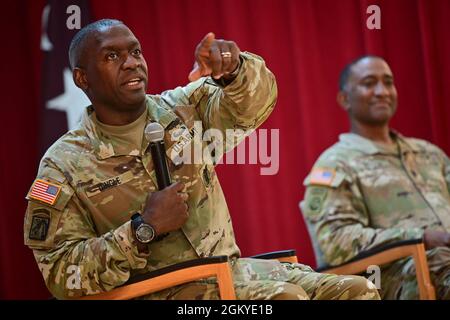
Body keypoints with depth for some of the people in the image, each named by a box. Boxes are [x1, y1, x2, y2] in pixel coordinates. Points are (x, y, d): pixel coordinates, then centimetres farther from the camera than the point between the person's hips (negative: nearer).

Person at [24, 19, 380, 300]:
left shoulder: (181, 109, 9)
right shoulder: (64, 167, -3)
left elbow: (254, 104, -4)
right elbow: (61, 274, -7)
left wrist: (233, 70, -27)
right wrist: (143, 229, -18)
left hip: (228, 267, 6)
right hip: (153, 291, -5)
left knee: (358, 291, -10)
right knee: (284, 297, -29)